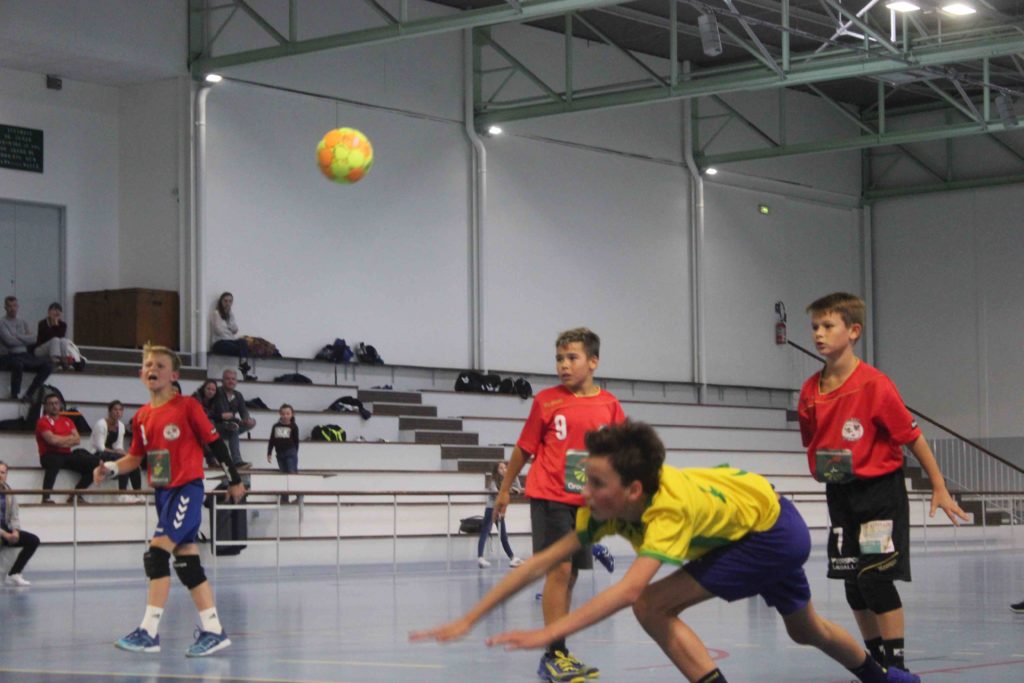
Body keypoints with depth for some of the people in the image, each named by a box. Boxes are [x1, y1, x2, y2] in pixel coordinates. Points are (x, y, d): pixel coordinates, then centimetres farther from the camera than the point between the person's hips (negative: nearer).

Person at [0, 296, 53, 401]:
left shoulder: (23, 323, 19)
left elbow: (32, 339, 5)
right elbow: (9, 341, -13)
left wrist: (17, 336, -6)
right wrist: (25, 340, 1)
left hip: (24, 355, 6)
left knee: (47, 365, -17)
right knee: (18, 363, -41)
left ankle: (29, 394, -18)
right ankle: (14, 395, -21)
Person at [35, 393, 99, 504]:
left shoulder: (67, 420, 18)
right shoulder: (43, 421, -1)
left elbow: (77, 440, 7)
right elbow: (52, 440, -17)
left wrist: (61, 441, -10)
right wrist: (70, 438, -1)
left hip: (67, 455, 6)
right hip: (51, 455, -6)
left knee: (94, 463, -8)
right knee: (55, 461, -42)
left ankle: (76, 495, 0)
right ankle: (46, 498, -40)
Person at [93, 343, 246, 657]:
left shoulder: (187, 406, -9)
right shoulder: (142, 416, 8)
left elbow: (215, 443, -4)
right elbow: (135, 457, 16)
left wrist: (234, 481, 1)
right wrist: (110, 469, -2)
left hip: (187, 489, -7)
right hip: (164, 492, 7)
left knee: (156, 554, -16)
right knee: (187, 563, 8)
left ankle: (149, 631, -14)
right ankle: (213, 630, 14)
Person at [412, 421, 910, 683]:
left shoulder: (670, 508, -39)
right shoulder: (607, 506, -19)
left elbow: (630, 590, -52)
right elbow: (542, 562, -20)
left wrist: (548, 634, -59)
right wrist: (468, 620, -25)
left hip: (773, 530, -8)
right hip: (747, 525, 8)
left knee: (654, 606, -19)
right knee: (805, 630, 28)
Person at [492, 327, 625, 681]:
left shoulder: (609, 405, 1)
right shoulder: (547, 400, -4)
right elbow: (524, 449, 5)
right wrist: (504, 490, 11)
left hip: (585, 501, 4)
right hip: (549, 497, -3)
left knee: (570, 573, 8)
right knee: (559, 568, -12)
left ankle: (559, 653, 16)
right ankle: (554, 654, -9)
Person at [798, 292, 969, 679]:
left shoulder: (874, 385, -17)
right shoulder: (810, 391, 0)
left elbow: (912, 437, -11)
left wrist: (939, 489, -6)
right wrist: (823, 469, 3)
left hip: (880, 490, -6)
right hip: (839, 495, 6)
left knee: (875, 578, -12)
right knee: (853, 585, 8)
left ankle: (896, 665, -2)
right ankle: (877, 661, 21)